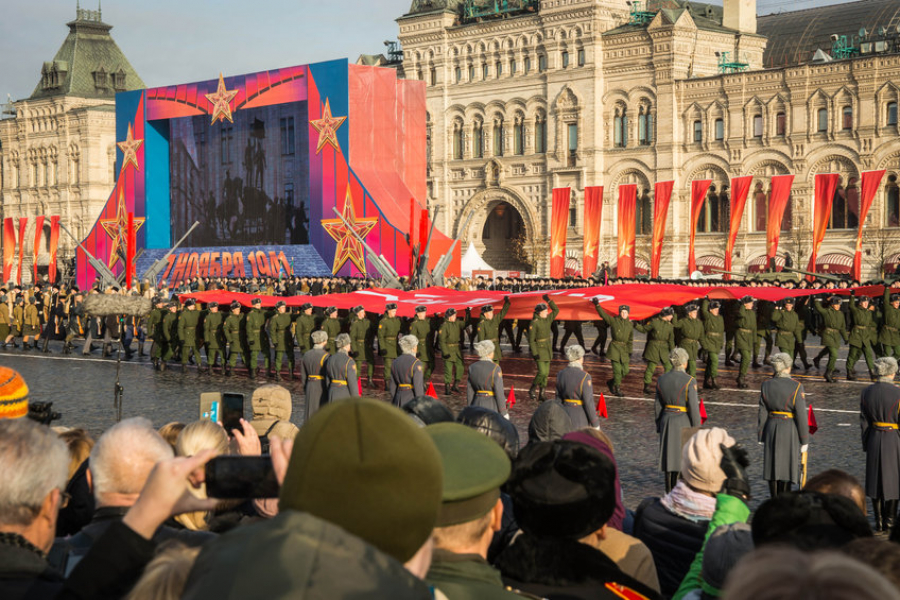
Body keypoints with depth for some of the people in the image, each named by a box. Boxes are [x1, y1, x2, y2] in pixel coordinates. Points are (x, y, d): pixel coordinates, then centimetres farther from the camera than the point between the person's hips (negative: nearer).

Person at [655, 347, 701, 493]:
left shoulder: (662, 379, 0)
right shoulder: (689, 381, -16)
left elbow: (658, 406, 5)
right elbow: (693, 407, -15)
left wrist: (660, 426, 15)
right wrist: (697, 430, -6)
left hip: (667, 421, 5)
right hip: (685, 423, -5)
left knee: (670, 456, 13)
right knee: (684, 458, 3)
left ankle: (669, 491, 18)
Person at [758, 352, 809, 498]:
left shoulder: (766, 385, -2)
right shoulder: (796, 387, -13)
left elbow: (762, 413, 2)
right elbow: (801, 416, -12)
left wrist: (762, 438, 10)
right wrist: (804, 442, -4)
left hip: (771, 429, 3)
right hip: (790, 431, -3)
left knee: (773, 466, 12)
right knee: (787, 467, 4)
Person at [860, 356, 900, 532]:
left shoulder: (866, 393, -2)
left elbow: (864, 422, 3)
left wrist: (866, 445, 11)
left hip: (874, 440, 4)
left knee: (876, 479, 12)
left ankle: (879, 522, 16)